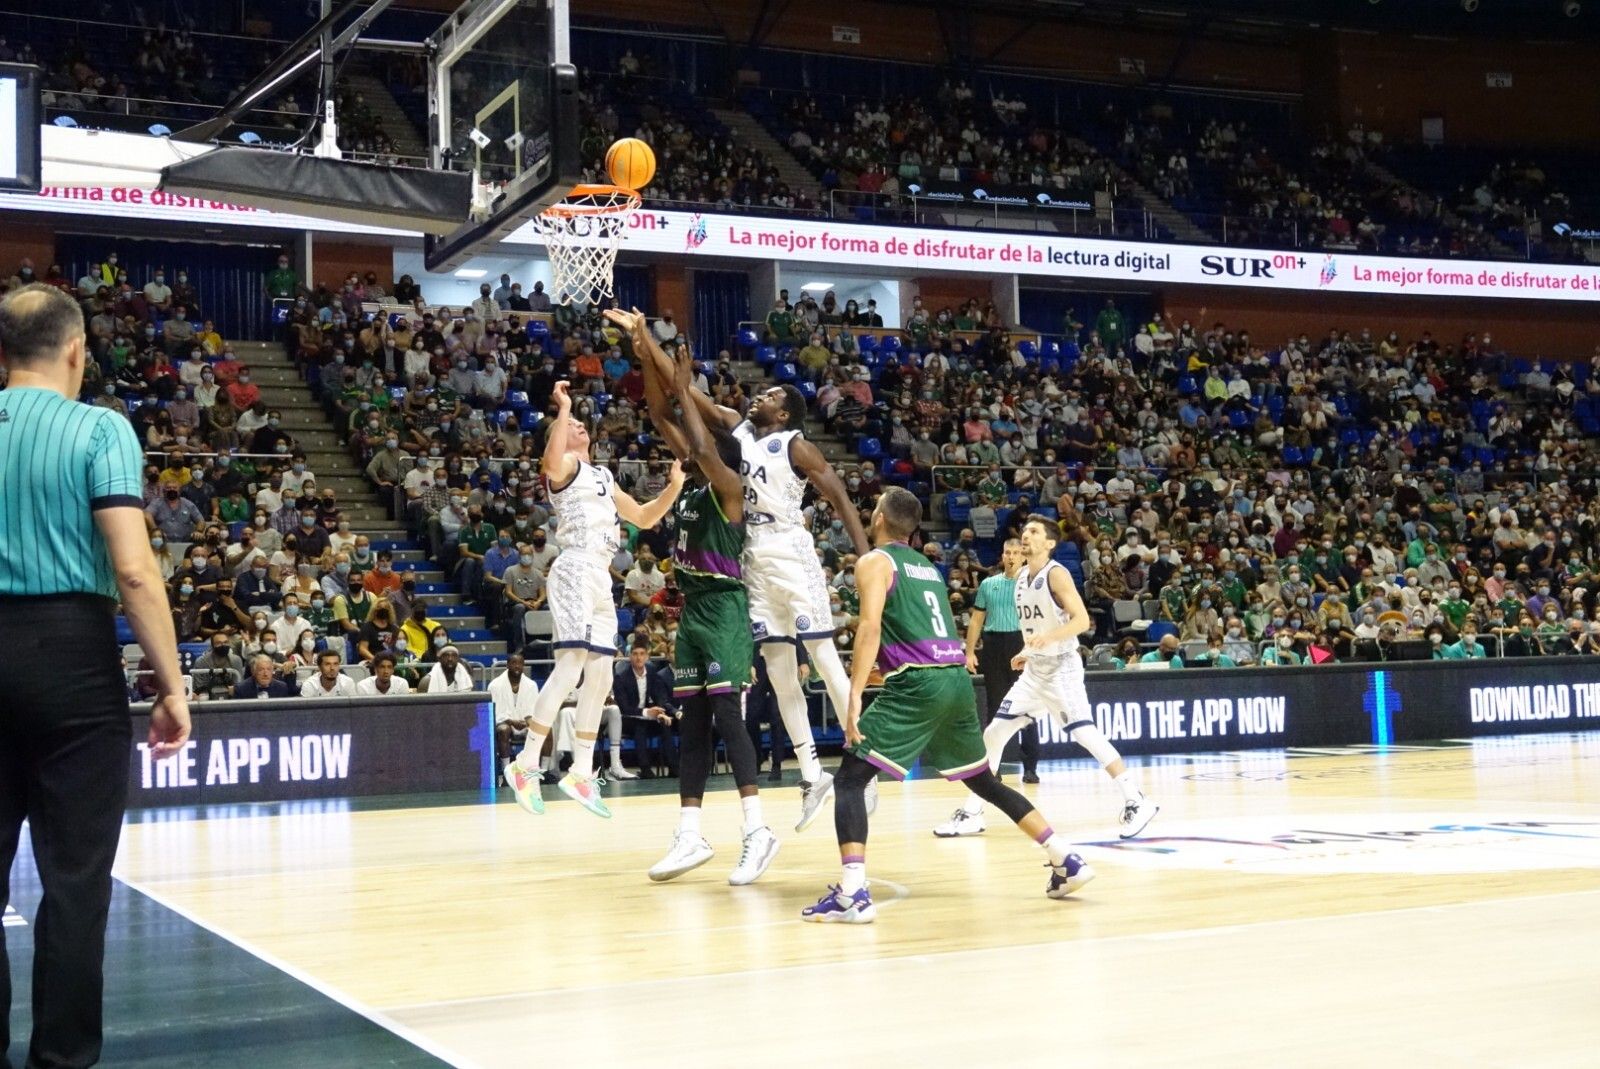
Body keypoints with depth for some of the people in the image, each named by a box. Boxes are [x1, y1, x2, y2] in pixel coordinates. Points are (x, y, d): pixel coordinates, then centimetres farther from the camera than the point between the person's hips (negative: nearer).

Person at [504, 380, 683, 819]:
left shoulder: (604, 476, 25)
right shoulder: (565, 465, 0)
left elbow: (643, 518, 29)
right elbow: (551, 460, -27)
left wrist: (675, 486, 17)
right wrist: (563, 408, -22)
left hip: (602, 577, 9)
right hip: (576, 570, -9)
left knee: (600, 676, 7)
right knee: (570, 667, -19)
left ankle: (581, 772, 12)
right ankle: (527, 763, -16)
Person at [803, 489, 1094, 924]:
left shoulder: (874, 562, 3)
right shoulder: (928, 566, 25)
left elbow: (870, 627, -13)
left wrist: (854, 696, -18)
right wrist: (883, 666, 40)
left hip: (918, 683, -7)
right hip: (958, 678, 7)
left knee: (850, 777, -4)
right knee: (982, 779, 23)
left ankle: (852, 894, -19)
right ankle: (1067, 861, 23)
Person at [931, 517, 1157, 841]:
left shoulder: (1056, 574, -14)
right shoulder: (1021, 575, 10)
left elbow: (1082, 620, -22)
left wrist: (1047, 637, -34)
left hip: (1061, 668, -8)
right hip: (1035, 669, 8)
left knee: (1086, 735, -16)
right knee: (993, 734, 3)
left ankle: (1136, 801, -8)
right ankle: (971, 814, 9)